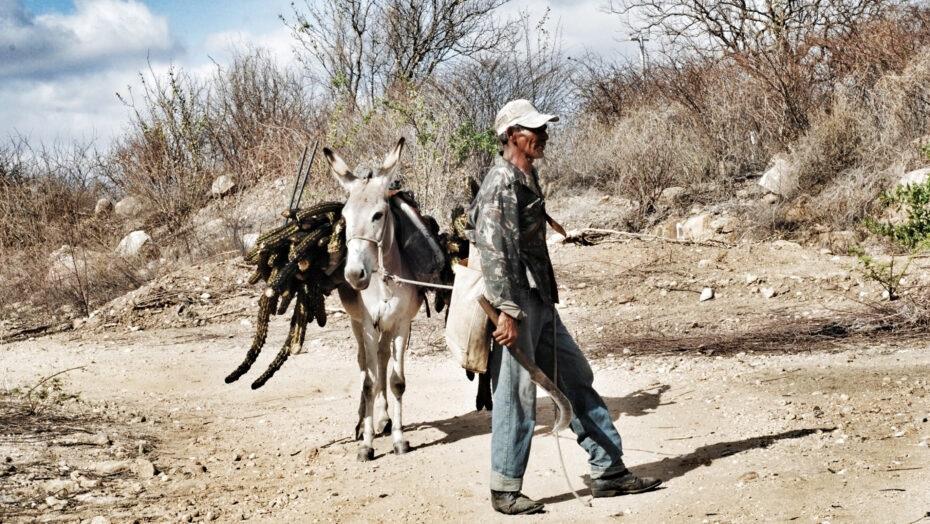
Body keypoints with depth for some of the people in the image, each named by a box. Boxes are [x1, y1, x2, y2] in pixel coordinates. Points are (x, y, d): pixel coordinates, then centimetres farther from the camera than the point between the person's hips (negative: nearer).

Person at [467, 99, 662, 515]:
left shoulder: (528, 178, 14)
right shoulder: (502, 184, -16)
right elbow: (494, 251, -22)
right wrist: (508, 311, -27)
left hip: (541, 302, 10)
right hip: (517, 303, -10)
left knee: (577, 379, 12)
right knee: (517, 395, -3)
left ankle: (608, 471, 19)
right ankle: (505, 491, 9)